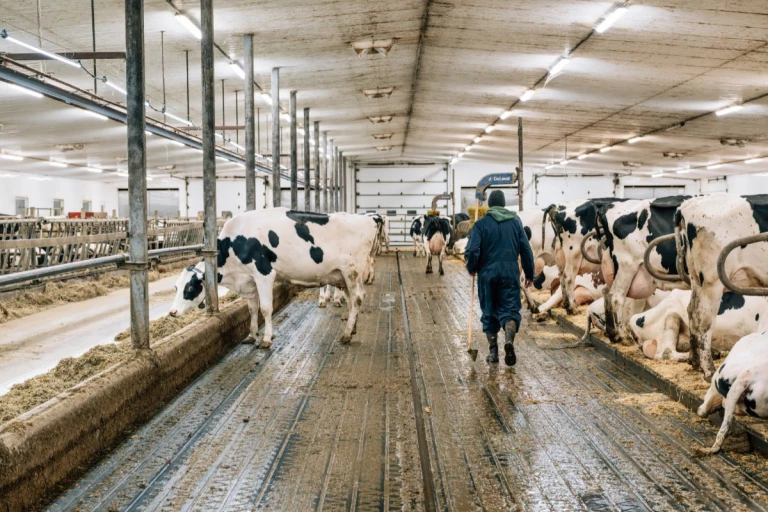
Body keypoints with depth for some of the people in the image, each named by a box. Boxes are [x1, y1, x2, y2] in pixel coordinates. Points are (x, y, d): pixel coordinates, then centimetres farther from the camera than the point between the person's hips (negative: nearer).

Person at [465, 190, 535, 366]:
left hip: (487, 274, -1)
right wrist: (529, 273, 14)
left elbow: (472, 251, -12)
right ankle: (509, 340, -24)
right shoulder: (516, 221, 5)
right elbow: (526, 249, 5)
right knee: (510, 309, 3)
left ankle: (493, 351, 14)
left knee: (489, 312, 11)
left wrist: (472, 268, 7)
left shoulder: (481, 224, -3)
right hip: (510, 273, 1)